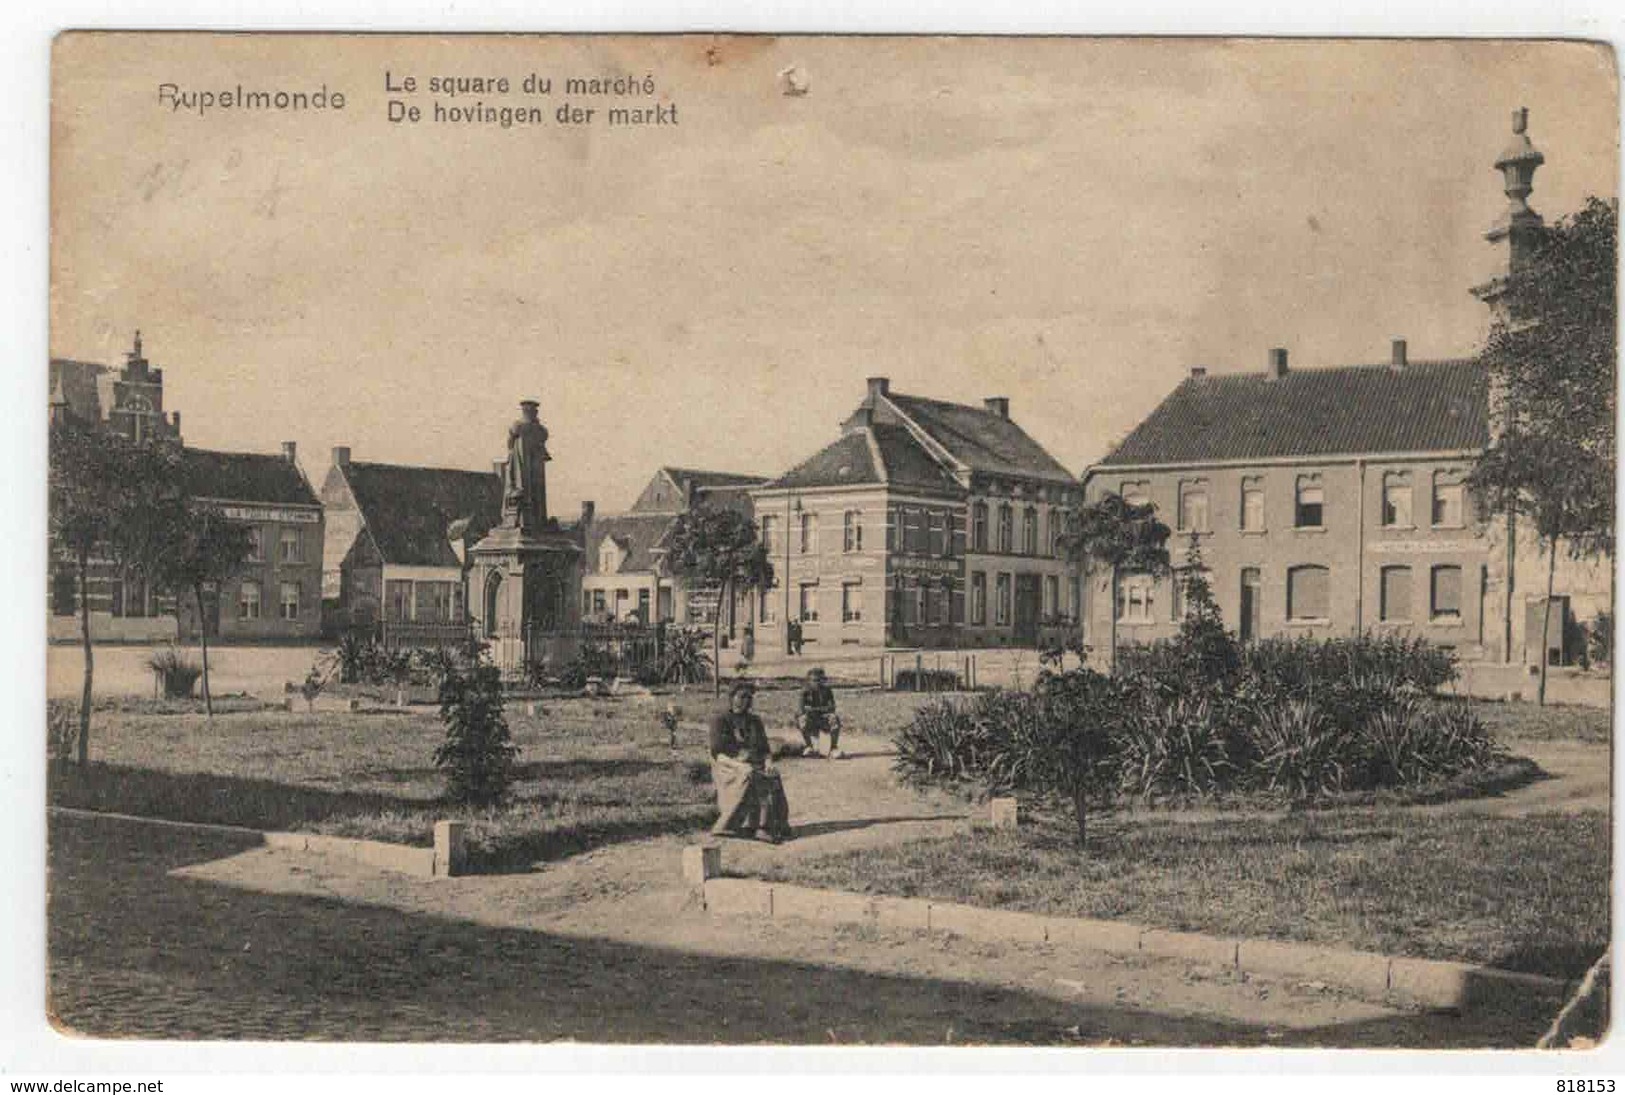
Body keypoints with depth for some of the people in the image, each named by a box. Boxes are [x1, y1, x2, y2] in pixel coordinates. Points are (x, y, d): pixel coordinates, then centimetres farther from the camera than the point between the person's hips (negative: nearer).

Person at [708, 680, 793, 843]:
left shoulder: (755, 722, 17)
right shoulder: (720, 721, 2)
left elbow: (765, 749, 17)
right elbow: (717, 751, -8)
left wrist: (768, 762, -7)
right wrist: (740, 765, -23)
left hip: (753, 765, 4)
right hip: (728, 766, -4)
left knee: (773, 778, -27)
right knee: (749, 777, -36)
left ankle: (763, 827, -38)